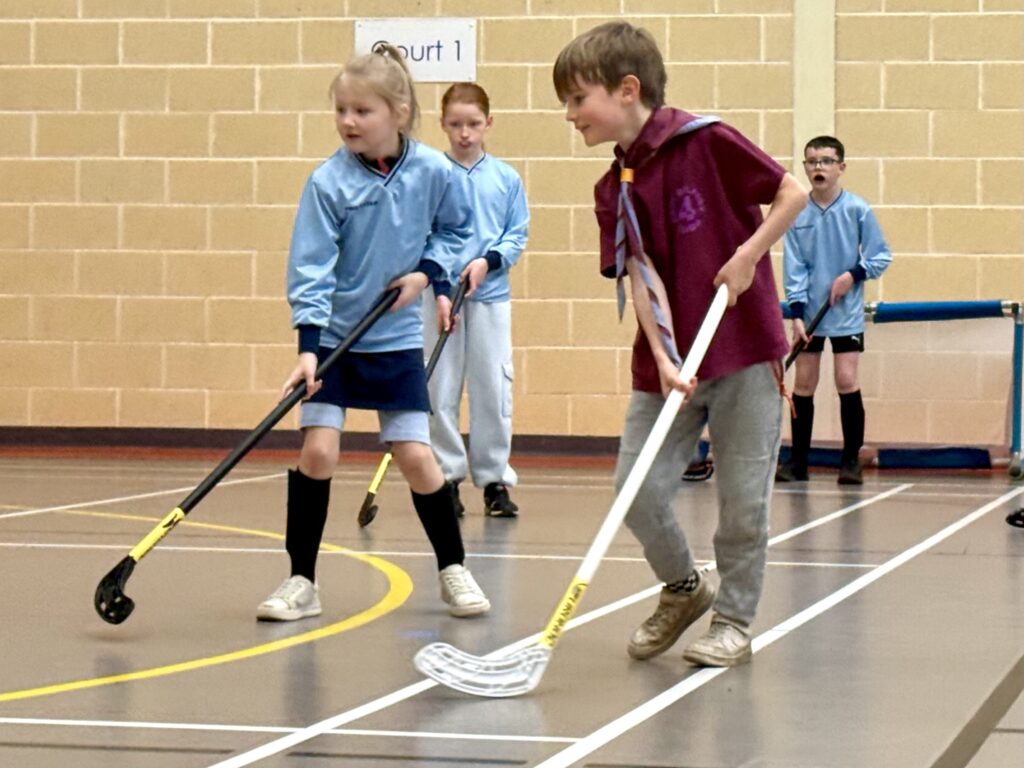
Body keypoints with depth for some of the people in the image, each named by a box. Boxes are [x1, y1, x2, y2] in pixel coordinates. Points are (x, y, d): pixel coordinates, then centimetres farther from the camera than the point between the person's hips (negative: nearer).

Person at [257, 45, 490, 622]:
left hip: (397, 339, 1)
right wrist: (307, 347, -25)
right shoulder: (328, 182, -16)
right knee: (319, 449, -11)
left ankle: (453, 568, 20)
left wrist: (426, 271, -9)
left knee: (416, 456, -1)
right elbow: (311, 270, -16)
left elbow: (456, 228, 8)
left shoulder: (433, 172, -11)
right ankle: (302, 581, 2)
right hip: (333, 336, -1)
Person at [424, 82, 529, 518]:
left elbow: (518, 235, 6)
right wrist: (440, 290, -12)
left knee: (493, 390, 2)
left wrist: (489, 261, -12)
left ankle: (494, 478, 11)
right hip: (440, 293, -1)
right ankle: (447, 476, 11)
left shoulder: (506, 178, 5)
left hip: (491, 294, 1)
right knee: (440, 390, 2)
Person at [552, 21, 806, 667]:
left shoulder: (706, 140, -9)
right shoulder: (615, 192, 5)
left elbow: (792, 193, -5)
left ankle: (734, 619, 17)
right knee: (637, 487, -3)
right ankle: (683, 588, 22)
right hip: (667, 360, 5)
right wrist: (665, 356, -18)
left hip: (746, 350, -5)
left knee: (743, 498, 0)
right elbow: (642, 275, -5)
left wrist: (748, 255, -15)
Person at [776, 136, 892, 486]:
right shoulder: (797, 214, -2)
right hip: (809, 314, 2)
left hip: (846, 313, -2)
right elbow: (793, 267, 0)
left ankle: (851, 460, 4)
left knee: (846, 381, -6)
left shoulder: (857, 209, -6)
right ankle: (798, 459, 13)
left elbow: (881, 256, 0)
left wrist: (853, 275, -14)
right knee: (803, 383, 5)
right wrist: (797, 313, -7)